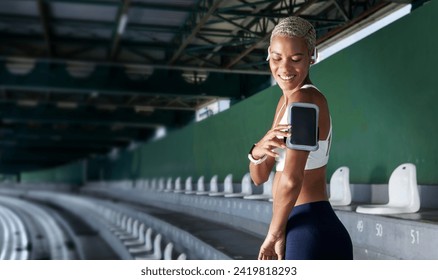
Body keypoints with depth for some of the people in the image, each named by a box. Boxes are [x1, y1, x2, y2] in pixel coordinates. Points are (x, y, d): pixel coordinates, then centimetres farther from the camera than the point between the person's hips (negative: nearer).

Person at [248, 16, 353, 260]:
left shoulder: (305, 99, -14)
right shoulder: (286, 101, 14)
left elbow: (291, 179, -23)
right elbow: (260, 177, 12)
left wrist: (274, 235, -10)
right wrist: (258, 152, -10)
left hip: (310, 233, -9)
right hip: (300, 232, 9)